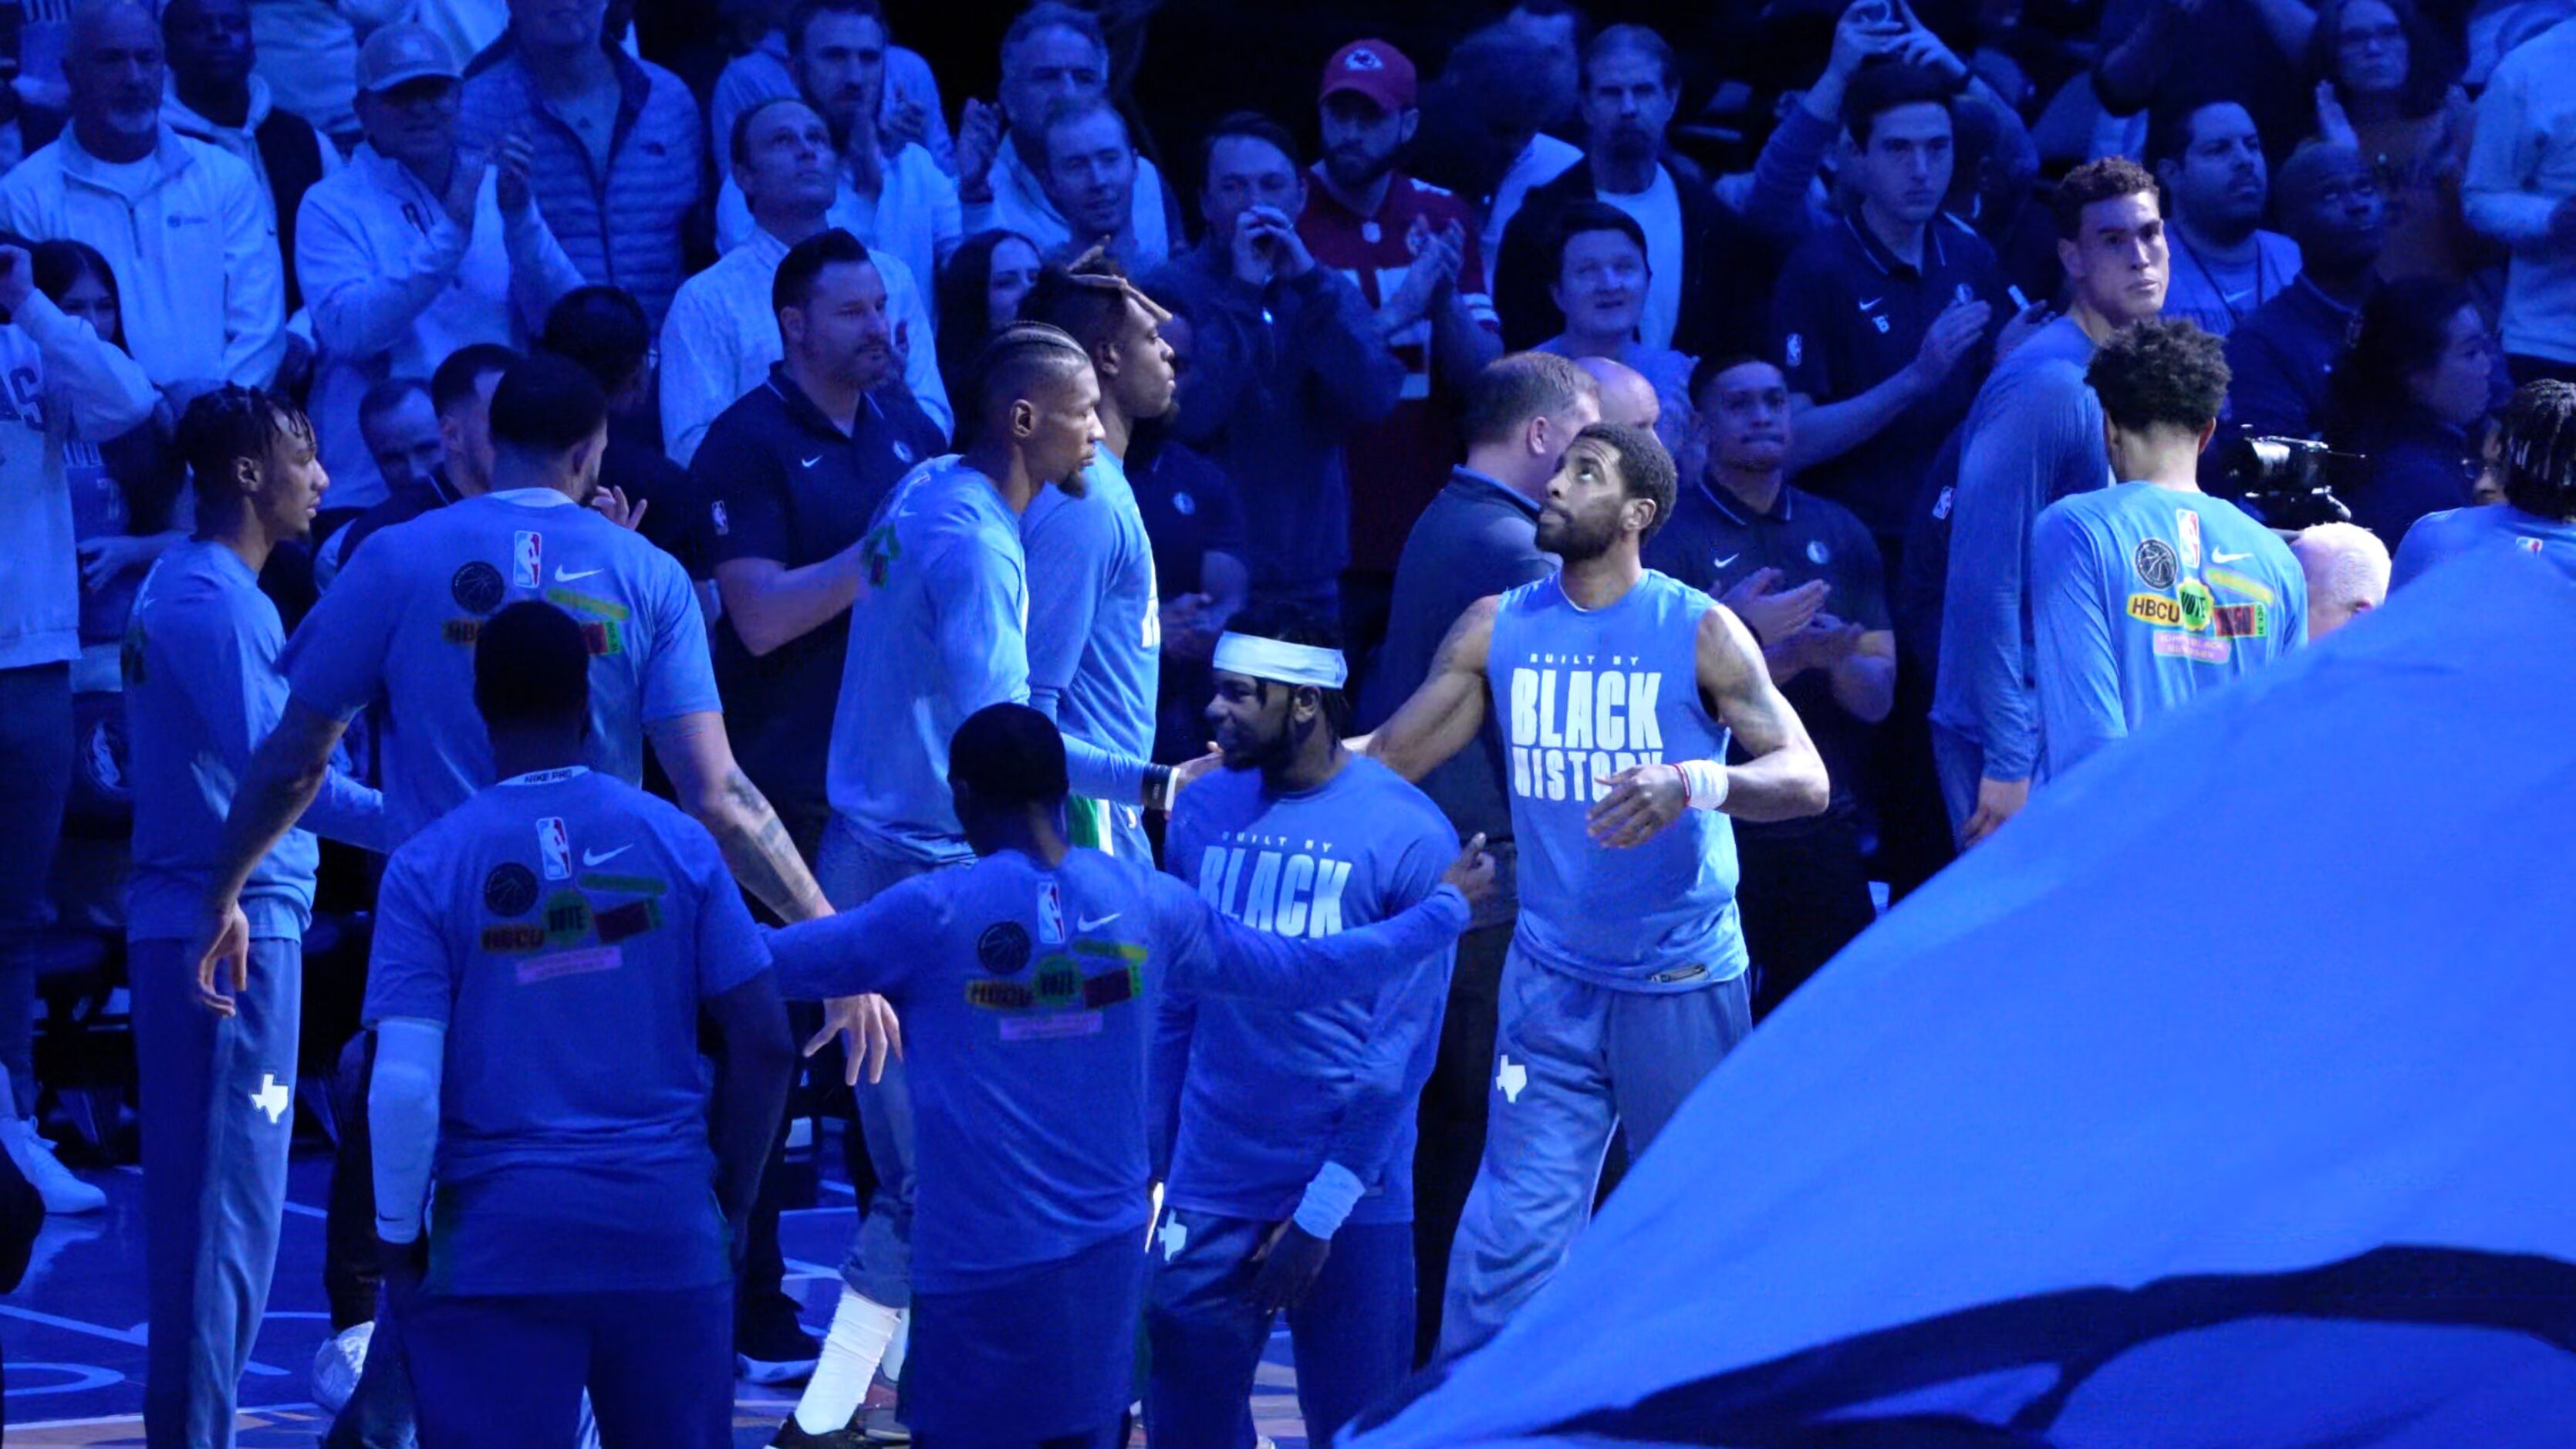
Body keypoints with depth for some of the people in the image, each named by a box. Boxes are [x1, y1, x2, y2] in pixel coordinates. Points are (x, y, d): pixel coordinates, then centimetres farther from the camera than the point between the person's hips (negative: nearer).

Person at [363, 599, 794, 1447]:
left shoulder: (429, 868, -5)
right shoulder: (677, 843, 1)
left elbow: (404, 1086, -12)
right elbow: (764, 1045, 1)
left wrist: (397, 1241, 1)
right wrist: (731, 1202, 13)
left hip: (498, 1246, -2)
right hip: (669, 1232, 2)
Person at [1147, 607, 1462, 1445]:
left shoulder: (1408, 836, -9)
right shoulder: (1204, 813, 4)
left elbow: (1404, 1045, -10)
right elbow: (1172, 1006, 11)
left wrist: (1323, 1211, -12)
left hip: (1349, 1206, -3)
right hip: (1208, 1200, 3)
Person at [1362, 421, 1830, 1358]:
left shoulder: (1699, 632, -6)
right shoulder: (1497, 629, 5)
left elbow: (1805, 779, -12)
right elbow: (1387, 760, 10)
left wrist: (1698, 783, -31)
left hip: (1683, 979, -2)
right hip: (1551, 977, 2)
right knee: (1511, 1231, -5)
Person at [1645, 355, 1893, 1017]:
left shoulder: (1840, 533, 12)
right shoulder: (1669, 535, -3)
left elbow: (1878, 699, 8)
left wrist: (1840, 661, -14)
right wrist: (1790, 656, -23)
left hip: (1825, 833, 4)